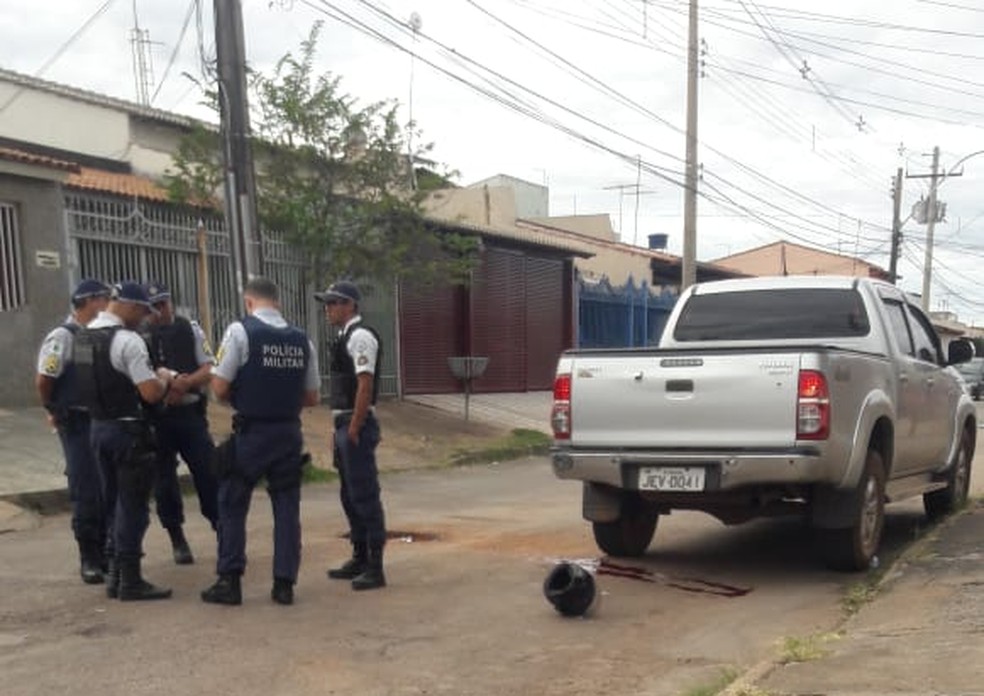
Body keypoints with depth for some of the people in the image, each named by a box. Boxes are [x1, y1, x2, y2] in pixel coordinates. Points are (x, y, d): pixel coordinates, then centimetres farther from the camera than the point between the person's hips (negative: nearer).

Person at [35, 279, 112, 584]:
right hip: (78, 425, -6)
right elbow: (43, 380, -14)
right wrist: (54, 412, 0)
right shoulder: (63, 336, -14)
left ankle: (105, 551, 27)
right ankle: (89, 559, 14)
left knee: (108, 491, 13)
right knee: (86, 493, 1)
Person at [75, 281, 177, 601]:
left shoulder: (82, 336, 9)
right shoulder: (128, 340, -19)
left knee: (113, 501, 17)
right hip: (128, 431, -8)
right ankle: (130, 580, 5)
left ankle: (115, 573, 24)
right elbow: (152, 393, -22)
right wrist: (164, 378, -4)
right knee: (133, 505, 0)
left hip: (98, 426, 8)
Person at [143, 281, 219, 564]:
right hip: (156, 420, -1)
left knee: (209, 474, 0)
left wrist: (186, 383, -16)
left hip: (191, 414, 1)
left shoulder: (190, 329, 4)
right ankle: (177, 540, 22)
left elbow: (210, 369, 2)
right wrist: (166, 386, -18)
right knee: (164, 481, 8)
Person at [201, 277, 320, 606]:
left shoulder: (240, 331, -9)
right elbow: (312, 397, 7)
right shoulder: (301, 339, 3)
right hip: (289, 432, 4)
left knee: (232, 506, 10)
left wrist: (240, 397, 9)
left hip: (251, 432, -3)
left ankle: (229, 582, 13)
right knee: (287, 507, 11)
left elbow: (219, 387, -11)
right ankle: (284, 584, 14)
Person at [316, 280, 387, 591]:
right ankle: (360, 559, 27)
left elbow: (366, 385, -21)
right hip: (344, 425, 10)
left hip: (357, 425, -10)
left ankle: (375, 568, 1)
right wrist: (345, 429, 15)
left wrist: (354, 429, -21)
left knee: (365, 496, -6)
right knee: (350, 495, 16)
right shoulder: (347, 336, 16)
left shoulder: (361, 336, -14)